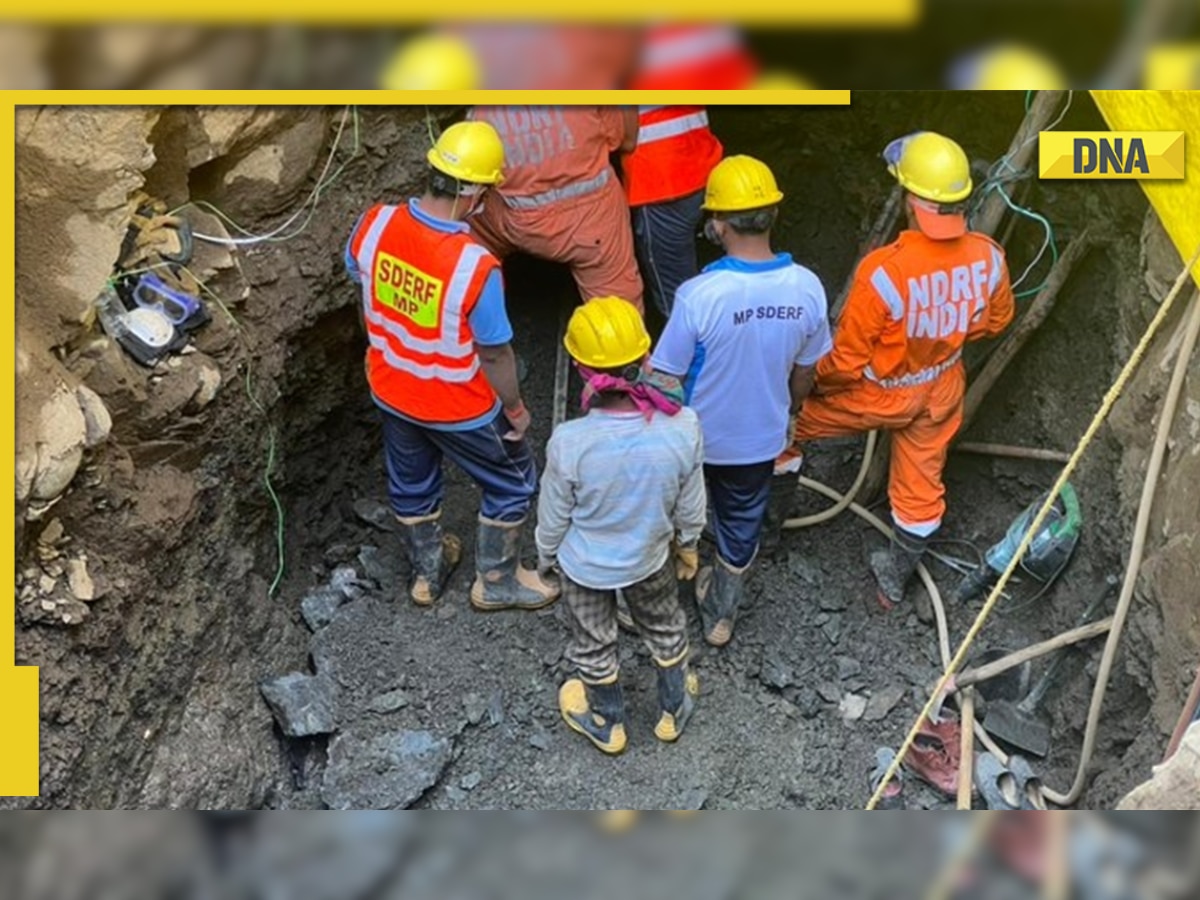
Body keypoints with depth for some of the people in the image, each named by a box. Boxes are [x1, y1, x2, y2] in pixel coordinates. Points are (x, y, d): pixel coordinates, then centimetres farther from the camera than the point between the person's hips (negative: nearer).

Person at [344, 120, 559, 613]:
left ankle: (428, 571, 51)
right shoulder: (475, 266, -34)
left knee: (411, 483, 28)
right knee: (512, 483, 20)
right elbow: (494, 354, -22)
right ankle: (496, 581, 37)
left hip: (389, 390, 6)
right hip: (457, 407, -6)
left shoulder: (374, 223, -17)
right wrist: (515, 409, -3)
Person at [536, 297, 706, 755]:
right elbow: (690, 506, -12)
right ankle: (673, 712, 57)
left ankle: (606, 724, 54)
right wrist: (688, 545, 10)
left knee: (594, 645, 27)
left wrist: (546, 555, 5)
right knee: (665, 628, 32)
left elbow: (554, 516, -17)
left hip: (585, 565, -1)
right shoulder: (682, 428, -30)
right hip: (650, 557, 2)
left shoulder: (570, 443, -36)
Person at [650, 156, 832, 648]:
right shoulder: (807, 288, -19)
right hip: (761, 439, 3)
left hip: (694, 440, -3)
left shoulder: (699, 295, -32)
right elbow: (803, 375, -3)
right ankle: (721, 616, 49)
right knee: (742, 527, 27)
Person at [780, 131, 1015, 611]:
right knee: (921, 487, 24)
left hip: (879, 395, -5)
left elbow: (847, 361, -25)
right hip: (940, 392, 5)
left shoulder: (883, 270, -37)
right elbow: (995, 320, 2)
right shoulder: (988, 256, -20)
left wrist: (814, 379, -5)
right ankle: (895, 580, 47)